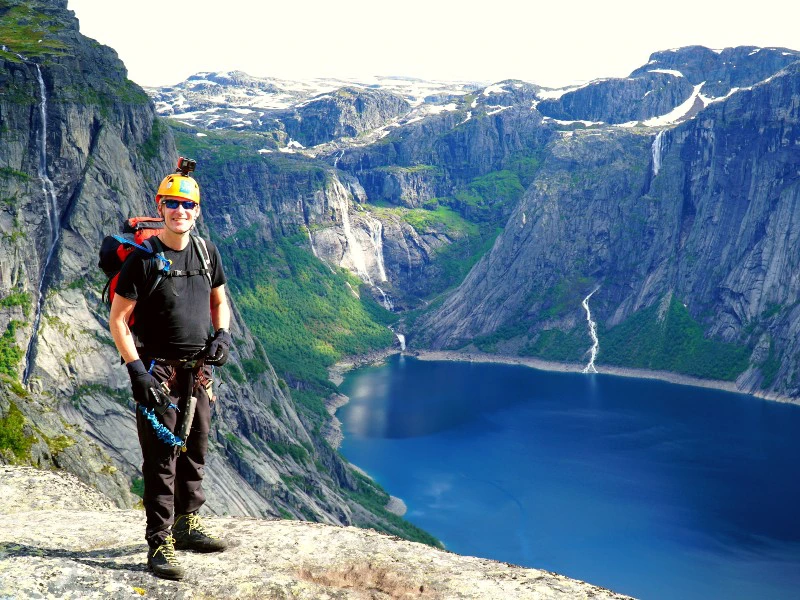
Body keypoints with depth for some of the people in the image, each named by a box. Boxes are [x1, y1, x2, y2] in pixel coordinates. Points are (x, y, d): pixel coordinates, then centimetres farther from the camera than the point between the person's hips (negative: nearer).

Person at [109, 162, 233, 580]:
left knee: (195, 452, 15)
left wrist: (222, 334, 0)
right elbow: (117, 319, -9)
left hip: (198, 370, 6)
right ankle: (159, 545, 4)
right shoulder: (142, 259, -9)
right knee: (160, 457, -4)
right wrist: (136, 370, -18)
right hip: (158, 370, -5)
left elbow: (219, 301, 20)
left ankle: (186, 526, 31)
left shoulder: (207, 252, 7)